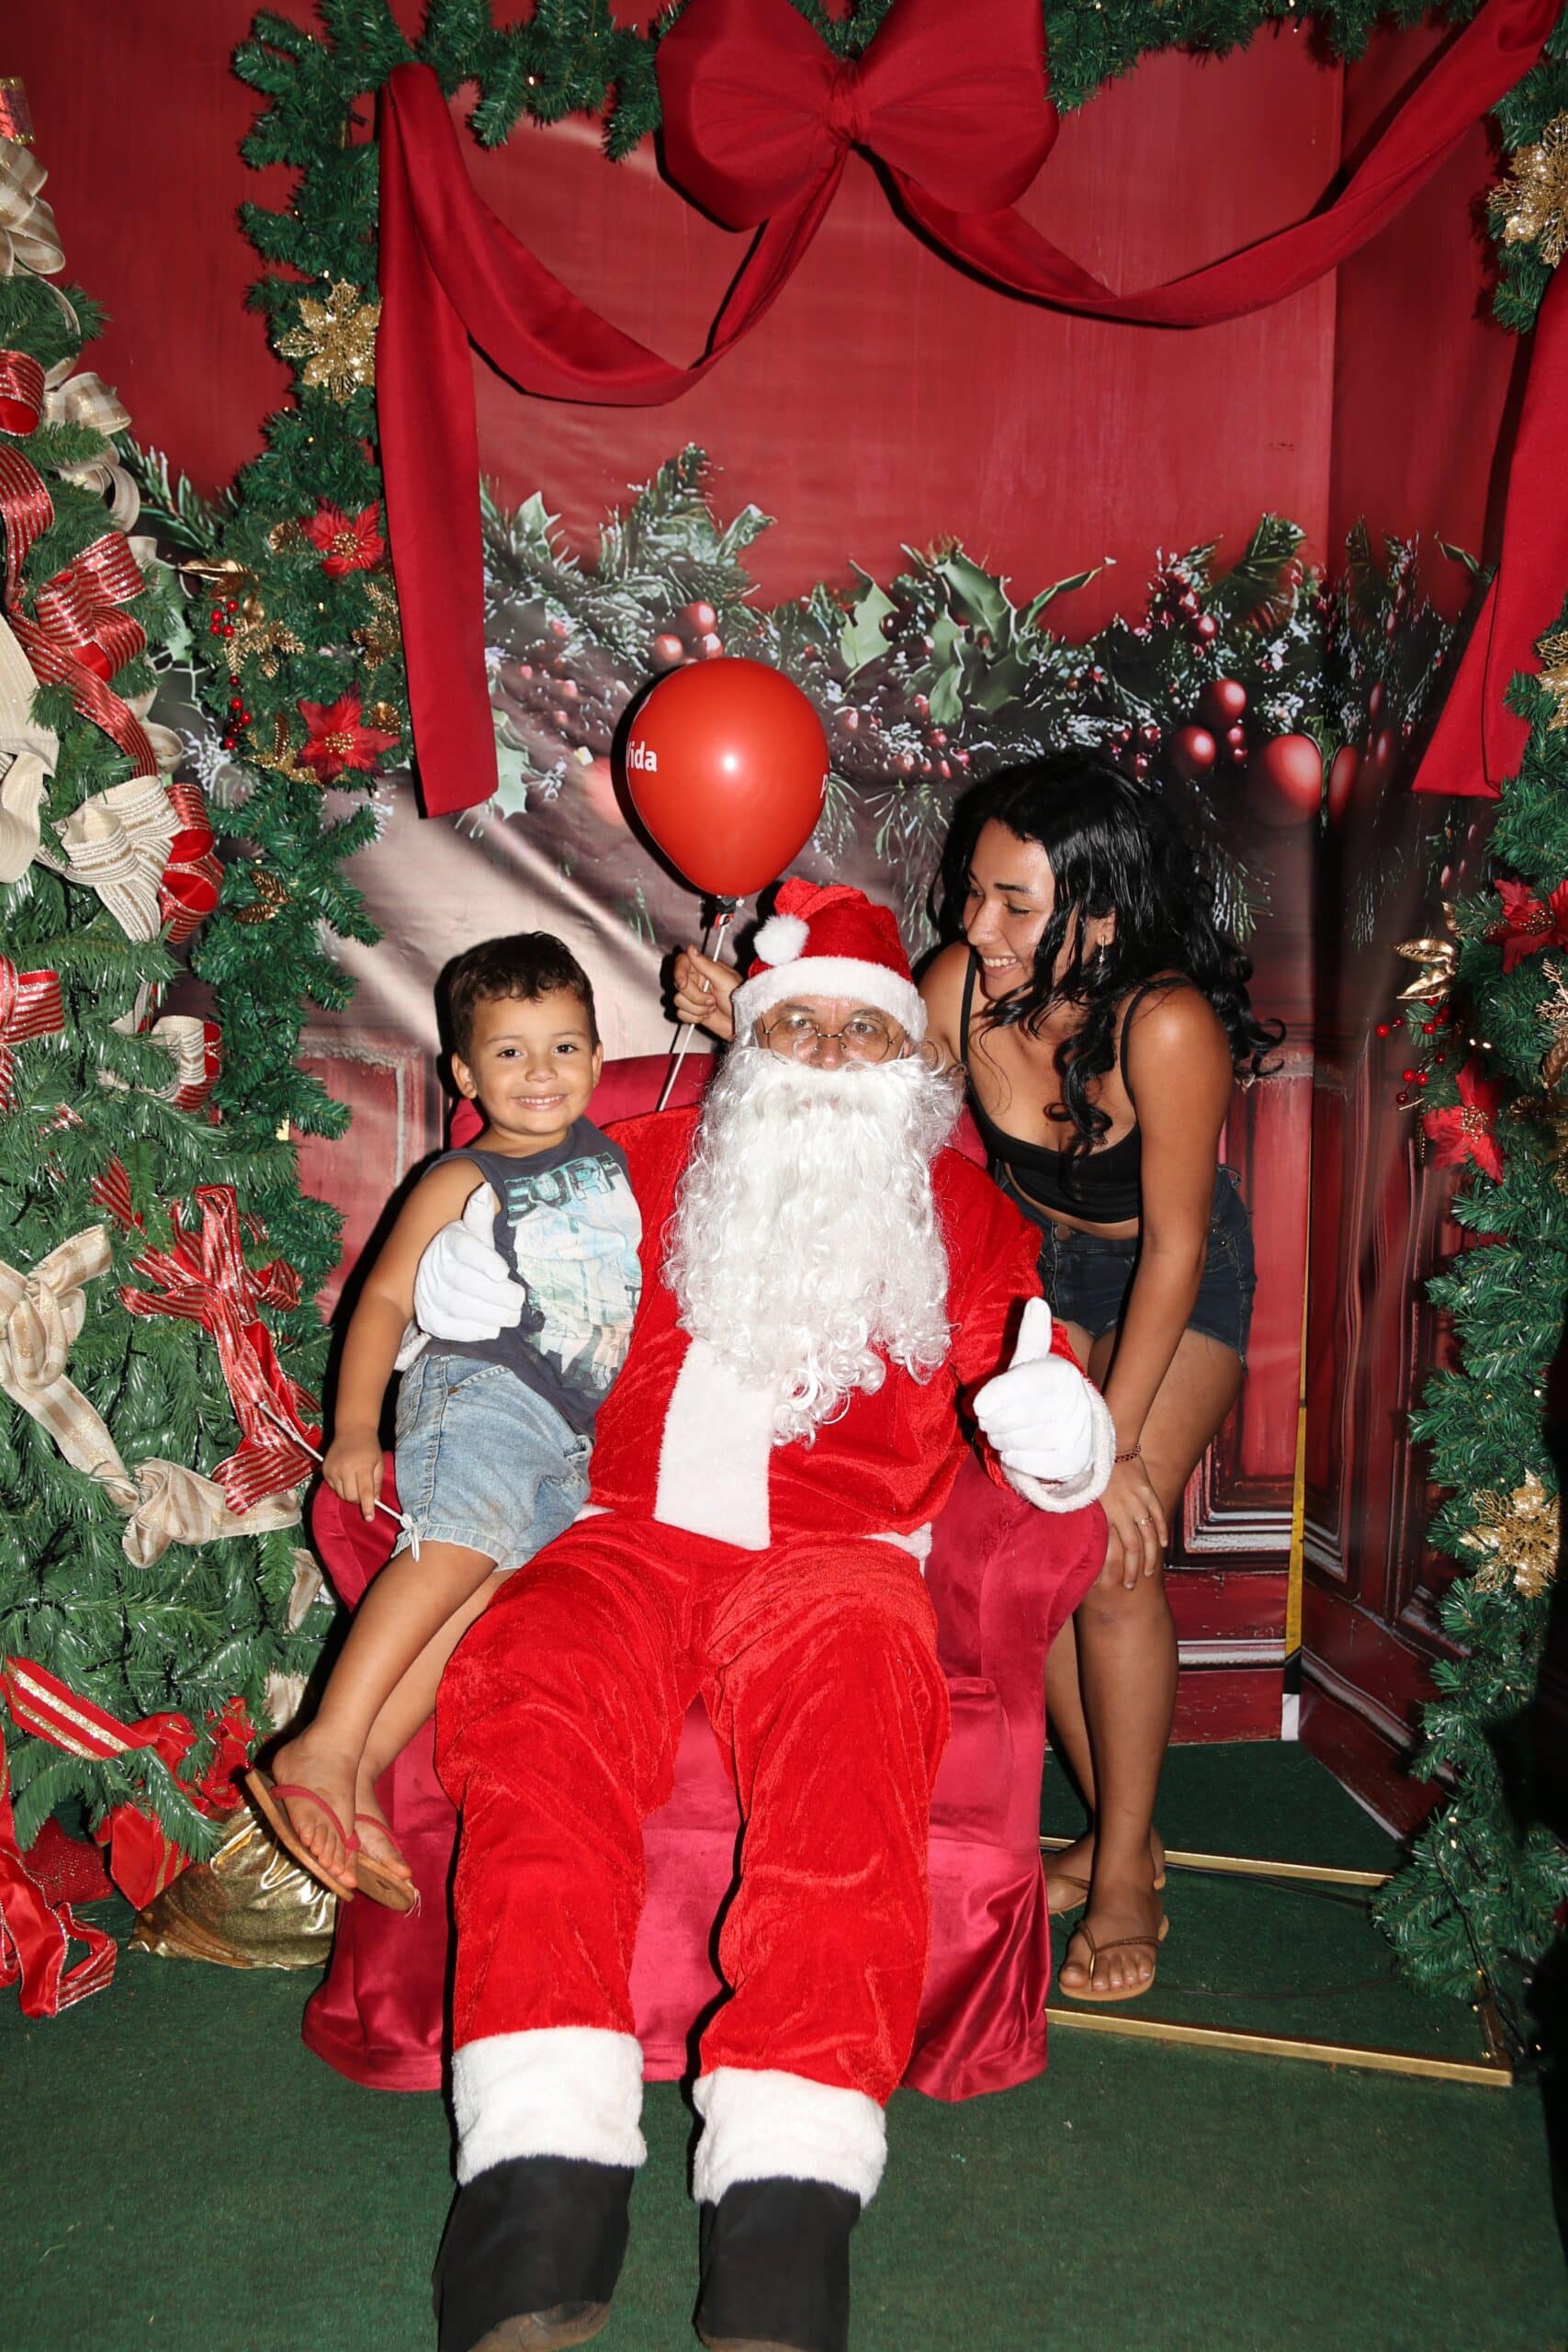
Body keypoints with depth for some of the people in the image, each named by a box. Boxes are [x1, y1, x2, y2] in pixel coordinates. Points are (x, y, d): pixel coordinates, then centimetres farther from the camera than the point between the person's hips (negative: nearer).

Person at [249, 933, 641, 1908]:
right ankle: (324, 1749, -36)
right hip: (477, 1386, -5)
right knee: (462, 1537, -32)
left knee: (480, 1580, -19)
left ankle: (360, 1770, -23)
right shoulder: (464, 1181, 8)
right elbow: (384, 1298, 2)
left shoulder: (613, 1155, 24)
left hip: (569, 1438, 5)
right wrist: (355, 1427, -10)